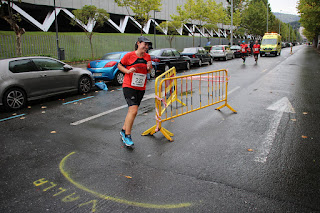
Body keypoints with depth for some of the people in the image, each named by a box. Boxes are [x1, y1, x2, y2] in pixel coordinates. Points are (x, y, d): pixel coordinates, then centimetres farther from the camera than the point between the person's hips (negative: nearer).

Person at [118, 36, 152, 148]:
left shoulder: (147, 57, 6)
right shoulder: (129, 55, -7)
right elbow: (119, 65, 4)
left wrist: (148, 68, -6)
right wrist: (127, 71, -13)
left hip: (141, 88, 5)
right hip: (129, 86, -5)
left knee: (132, 111, 12)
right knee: (133, 110, -17)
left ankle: (123, 131, 31)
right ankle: (127, 136, -4)